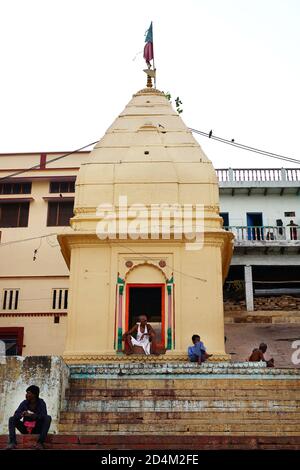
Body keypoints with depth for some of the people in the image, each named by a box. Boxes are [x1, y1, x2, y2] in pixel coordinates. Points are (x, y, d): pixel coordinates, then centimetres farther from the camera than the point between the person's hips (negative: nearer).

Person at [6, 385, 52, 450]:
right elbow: (16, 415, -10)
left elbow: (43, 416, -24)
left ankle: (40, 442, -32)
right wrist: (21, 415, -34)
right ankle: (12, 442, -28)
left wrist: (31, 415, -39)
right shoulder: (24, 403, -2)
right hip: (25, 429, 3)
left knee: (48, 418, -26)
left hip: (37, 429, -3)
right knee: (11, 419, -12)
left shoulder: (41, 403, -9)